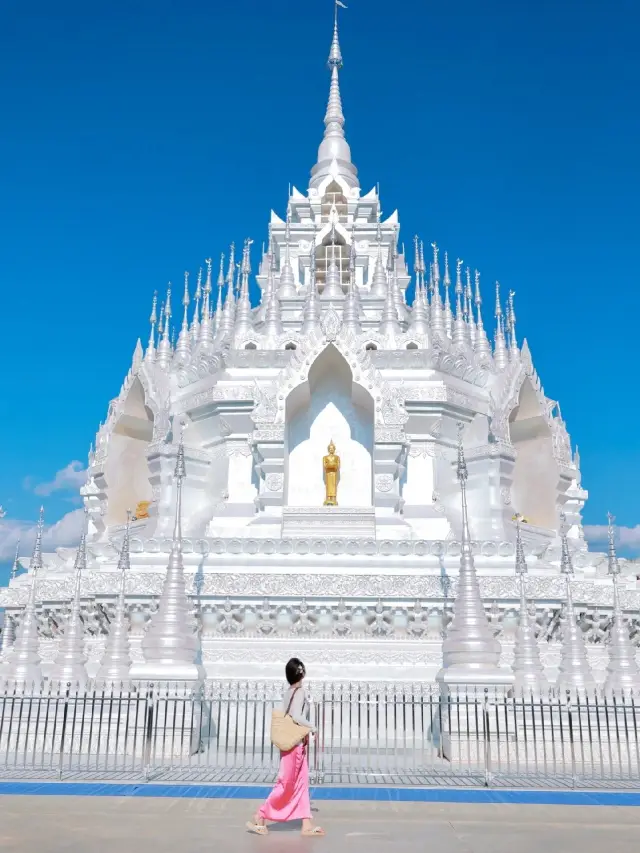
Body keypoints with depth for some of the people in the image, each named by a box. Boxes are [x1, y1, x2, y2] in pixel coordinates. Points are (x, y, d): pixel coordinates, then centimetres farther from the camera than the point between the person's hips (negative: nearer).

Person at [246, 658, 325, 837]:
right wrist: (312, 728, -12)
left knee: (301, 784, 10)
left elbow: (285, 716, 9)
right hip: (295, 744, -9)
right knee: (286, 784, -1)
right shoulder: (300, 692, -17)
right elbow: (297, 716, -27)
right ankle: (259, 818, 5)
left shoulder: (288, 692, 7)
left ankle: (307, 825, 13)